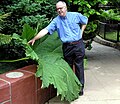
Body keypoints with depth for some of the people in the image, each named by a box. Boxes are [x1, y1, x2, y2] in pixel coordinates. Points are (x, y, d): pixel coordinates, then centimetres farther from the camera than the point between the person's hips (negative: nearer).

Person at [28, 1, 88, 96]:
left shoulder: (76, 15, 0)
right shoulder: (56, 21, 0)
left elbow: (85, 21, 17)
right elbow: (46, 30, -9)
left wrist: (81, 32, 6)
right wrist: (34, 39, -18)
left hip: (78, 45, -1)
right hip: (67, 47, 1)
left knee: (79, 66, 4)